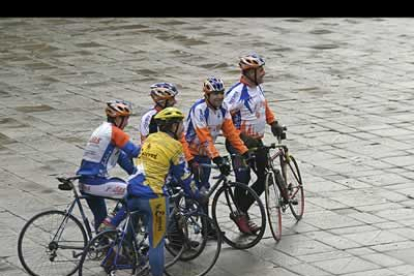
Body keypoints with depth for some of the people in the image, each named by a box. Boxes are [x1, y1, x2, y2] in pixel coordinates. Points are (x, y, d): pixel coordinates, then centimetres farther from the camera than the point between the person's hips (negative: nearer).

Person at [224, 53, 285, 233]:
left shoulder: (258, 87, 4)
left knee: (265, 177, 9)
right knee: (243, 180, -6)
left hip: (256, 141, 9)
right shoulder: (238, 92, -23)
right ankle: (242, 216, 10)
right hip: (240, 143, -9)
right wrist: (241, 136, -27)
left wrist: (274, 123, 12)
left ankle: (242, 210, 20)